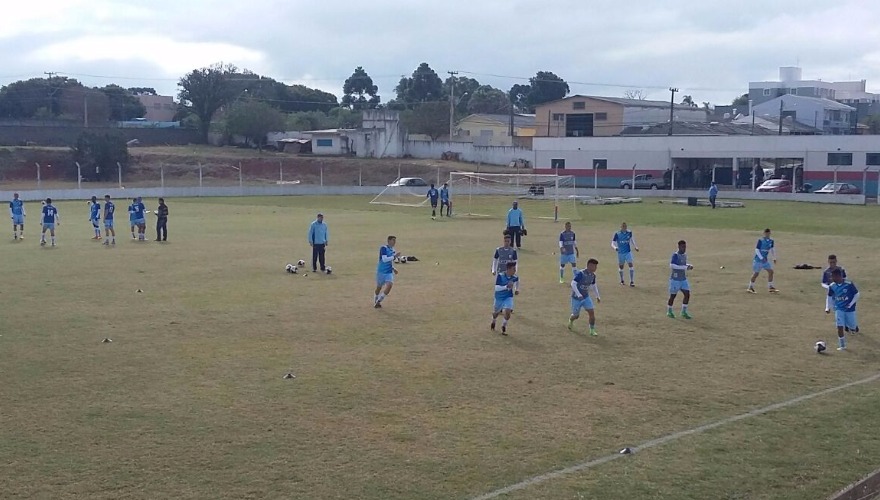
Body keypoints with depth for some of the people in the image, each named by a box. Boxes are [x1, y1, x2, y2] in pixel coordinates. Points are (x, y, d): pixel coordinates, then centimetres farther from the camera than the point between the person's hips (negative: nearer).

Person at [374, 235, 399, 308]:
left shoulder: (393, 250, 9)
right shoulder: (384, 248, -13)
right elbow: (384, 259, -24)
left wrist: (393, 268, 11)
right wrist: (394, 256, -26)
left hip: (389, 272, 5)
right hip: (381, 271, -5)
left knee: (389, 285, -16)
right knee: (379, 287, 10)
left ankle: (378, 302, -3)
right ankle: (376, 301, 36)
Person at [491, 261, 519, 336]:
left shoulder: (515, 277, -16)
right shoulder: (500, 276, -28)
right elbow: (496, 288, -31)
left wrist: (517, 289, 12)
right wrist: (506, 286, -40)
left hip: (508, 297, 1)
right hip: (499, 297, -1)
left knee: (507, 311, -19)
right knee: (496, 312, 18)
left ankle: (504, 327, 5)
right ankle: (493, 322, 54)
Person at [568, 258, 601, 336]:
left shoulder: (593, 275, -1)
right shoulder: (580, 274, -23)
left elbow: (594, 285, 17)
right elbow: (573, 283, -32)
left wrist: (597, 296, 15)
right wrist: (578, 294, -41)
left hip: (586, 297, 5)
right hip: (576, 298, -5)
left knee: (591, 313, -10)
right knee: (576, 315, 8)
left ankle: (592, 331, 1)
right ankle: (571, 321, 44)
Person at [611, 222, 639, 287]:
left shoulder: (629, 233, -3)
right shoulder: (617, 234, -11)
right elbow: (612, 244, -11)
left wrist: (635, 247, 12)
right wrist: (615, 248, -32)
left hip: (628, 252, 1)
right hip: (620, 253, -1)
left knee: (631, 265, -12)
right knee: (621, 267, 10)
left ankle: (632, 281, -11)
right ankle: (622, 281, 32)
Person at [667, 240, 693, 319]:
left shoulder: (685, 255, 7)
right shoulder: (675, 255, -17)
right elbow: (671, 265, -30)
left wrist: (688, 266, 1)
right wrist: (685, 267, -31)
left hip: (683, 279, 7)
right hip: (675, 279, -7)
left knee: (687, 294, -2)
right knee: (673, 295, 5)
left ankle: (684, 312, 9)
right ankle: (669, 311, 23)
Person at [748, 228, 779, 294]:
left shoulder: (771, 241, 2)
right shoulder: (761, 241, -15)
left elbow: (772, 249, 16)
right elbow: (756, 250, -16)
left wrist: (774, 258, 16)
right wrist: (761, 258, -23)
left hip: (765, 260, 6)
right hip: (758, 260, -6)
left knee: (771, 271, 0)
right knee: (756, 274, -2)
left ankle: (770, 288, 9)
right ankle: (750, 288, 10)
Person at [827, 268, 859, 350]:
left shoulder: (849, 284, -18)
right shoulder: (832, 286, -7)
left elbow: (856, 294, -7)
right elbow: (829, 297, 9)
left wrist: (851, 304, -14)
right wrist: (827, 307, 1)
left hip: (849, 309, -2)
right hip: (839, 309, 2)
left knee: (852, 328, 6)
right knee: (840, 327, -10)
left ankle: (854, 327, 44)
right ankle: (842, 345, 1)